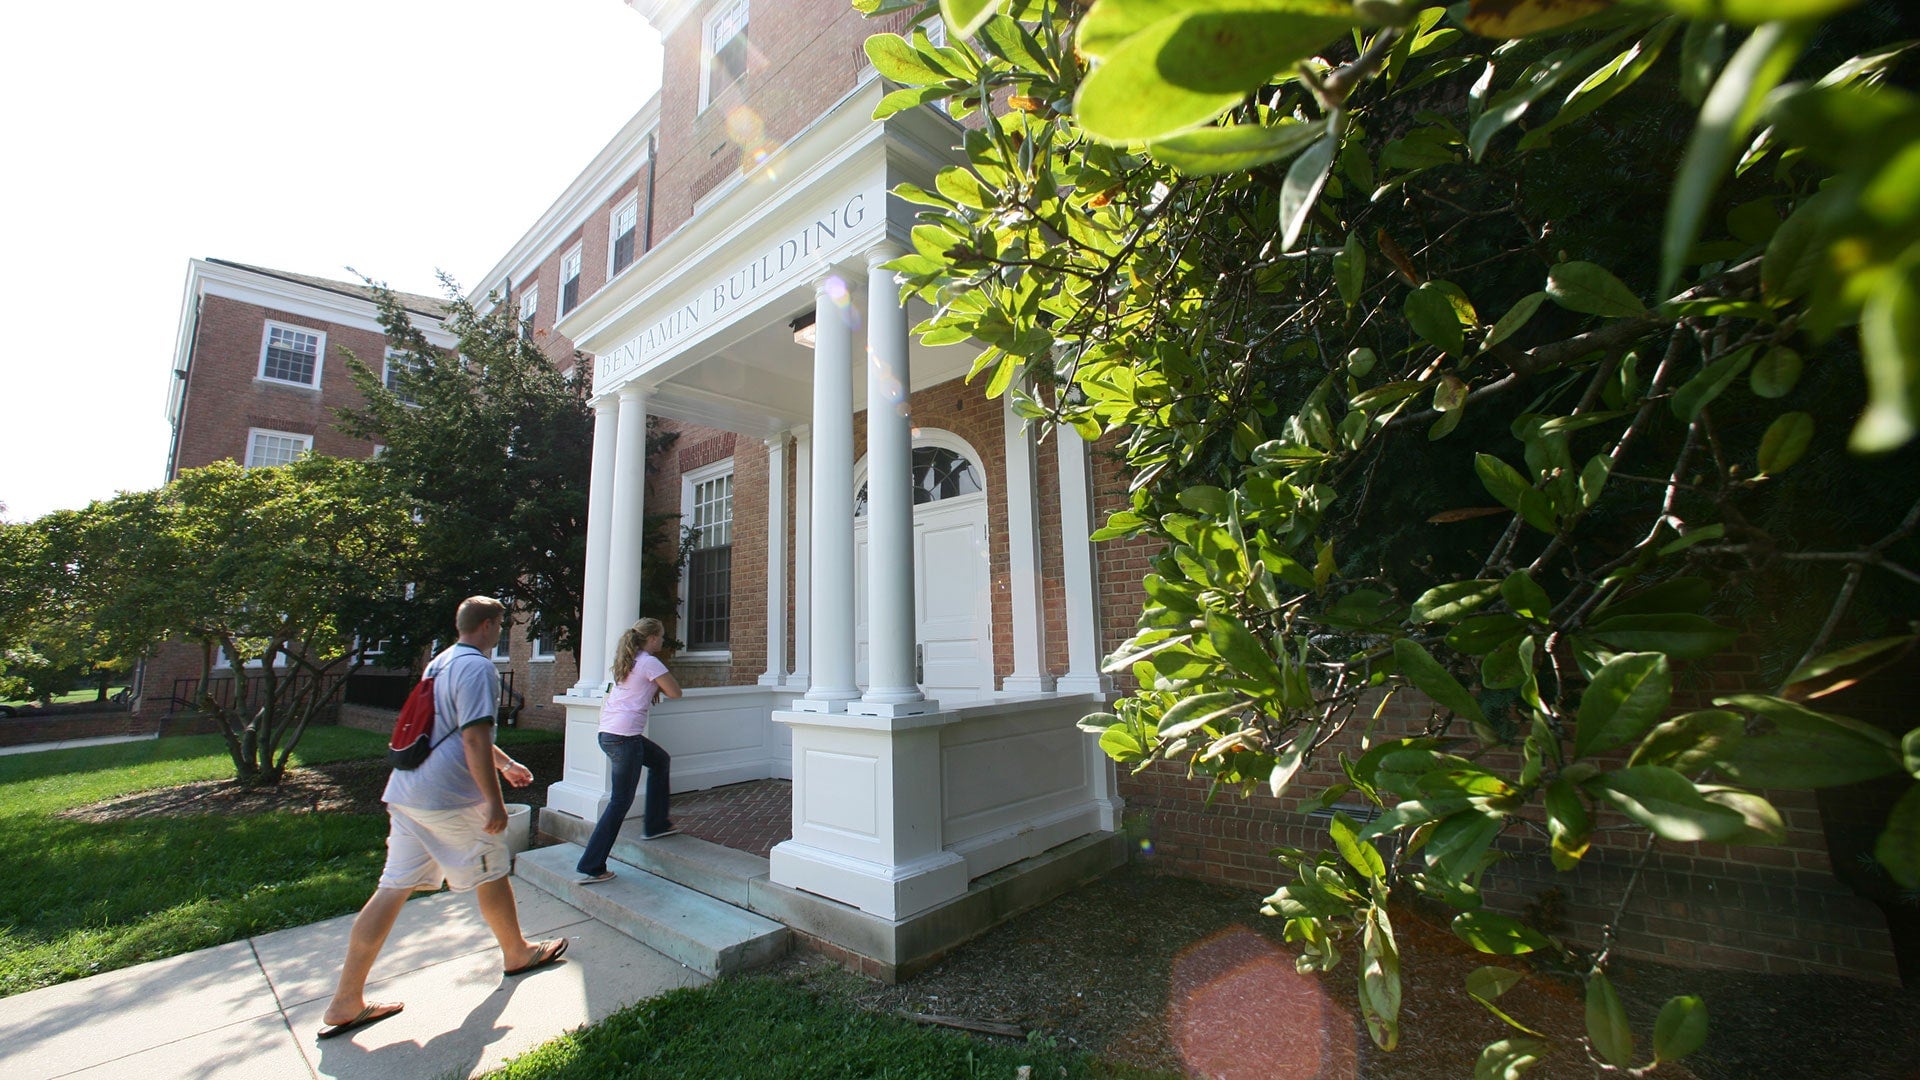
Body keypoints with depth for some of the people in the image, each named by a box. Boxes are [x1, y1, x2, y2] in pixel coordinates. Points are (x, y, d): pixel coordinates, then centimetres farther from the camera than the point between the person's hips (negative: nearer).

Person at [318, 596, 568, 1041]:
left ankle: (346, 1003, 15)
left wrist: (506, 763, 34)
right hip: (452, 799, -9)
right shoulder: (477, 667, -17)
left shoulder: (440, 662, 16)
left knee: (393, 888, 11)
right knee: (492, 877, 10)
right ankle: (518, 954, 29)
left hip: (405, 793, 9)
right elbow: (474, 741, -23)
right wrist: (495, 801, -18)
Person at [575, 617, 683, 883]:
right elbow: (675, 692, -10)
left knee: (660, 760, 26)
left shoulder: (626, 660, 14)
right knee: (621, 802, 0)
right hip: (625, 737, -9)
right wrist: (660, 684, 8)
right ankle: (591, 867, 5)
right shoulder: (649, 662, -11)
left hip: (607, 732, 9)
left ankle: (655, 824, 31)